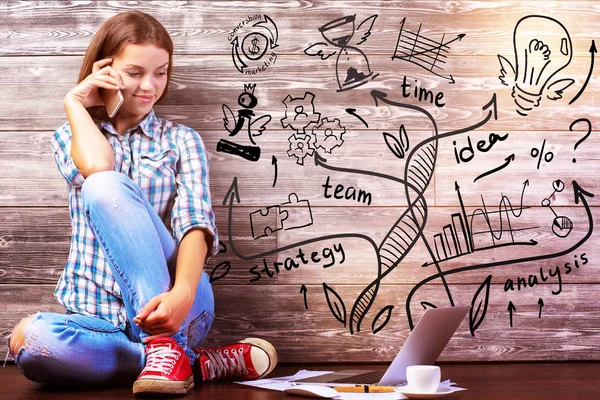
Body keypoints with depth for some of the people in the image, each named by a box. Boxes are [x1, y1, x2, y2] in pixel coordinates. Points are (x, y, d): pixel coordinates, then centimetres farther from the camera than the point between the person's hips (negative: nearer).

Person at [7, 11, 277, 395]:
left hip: (172, 307, -2)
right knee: (32, 341, -35)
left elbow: (194, 221, -10)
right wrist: (75, 103, 3)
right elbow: (96, 166, -13)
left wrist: (181, 293, -30)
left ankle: (164, 345, -30)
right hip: (99, 318, 2)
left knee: (107, 187, -26)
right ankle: (199, 362, -22)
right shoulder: (70, 137, 14)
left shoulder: (180, 139, 10)